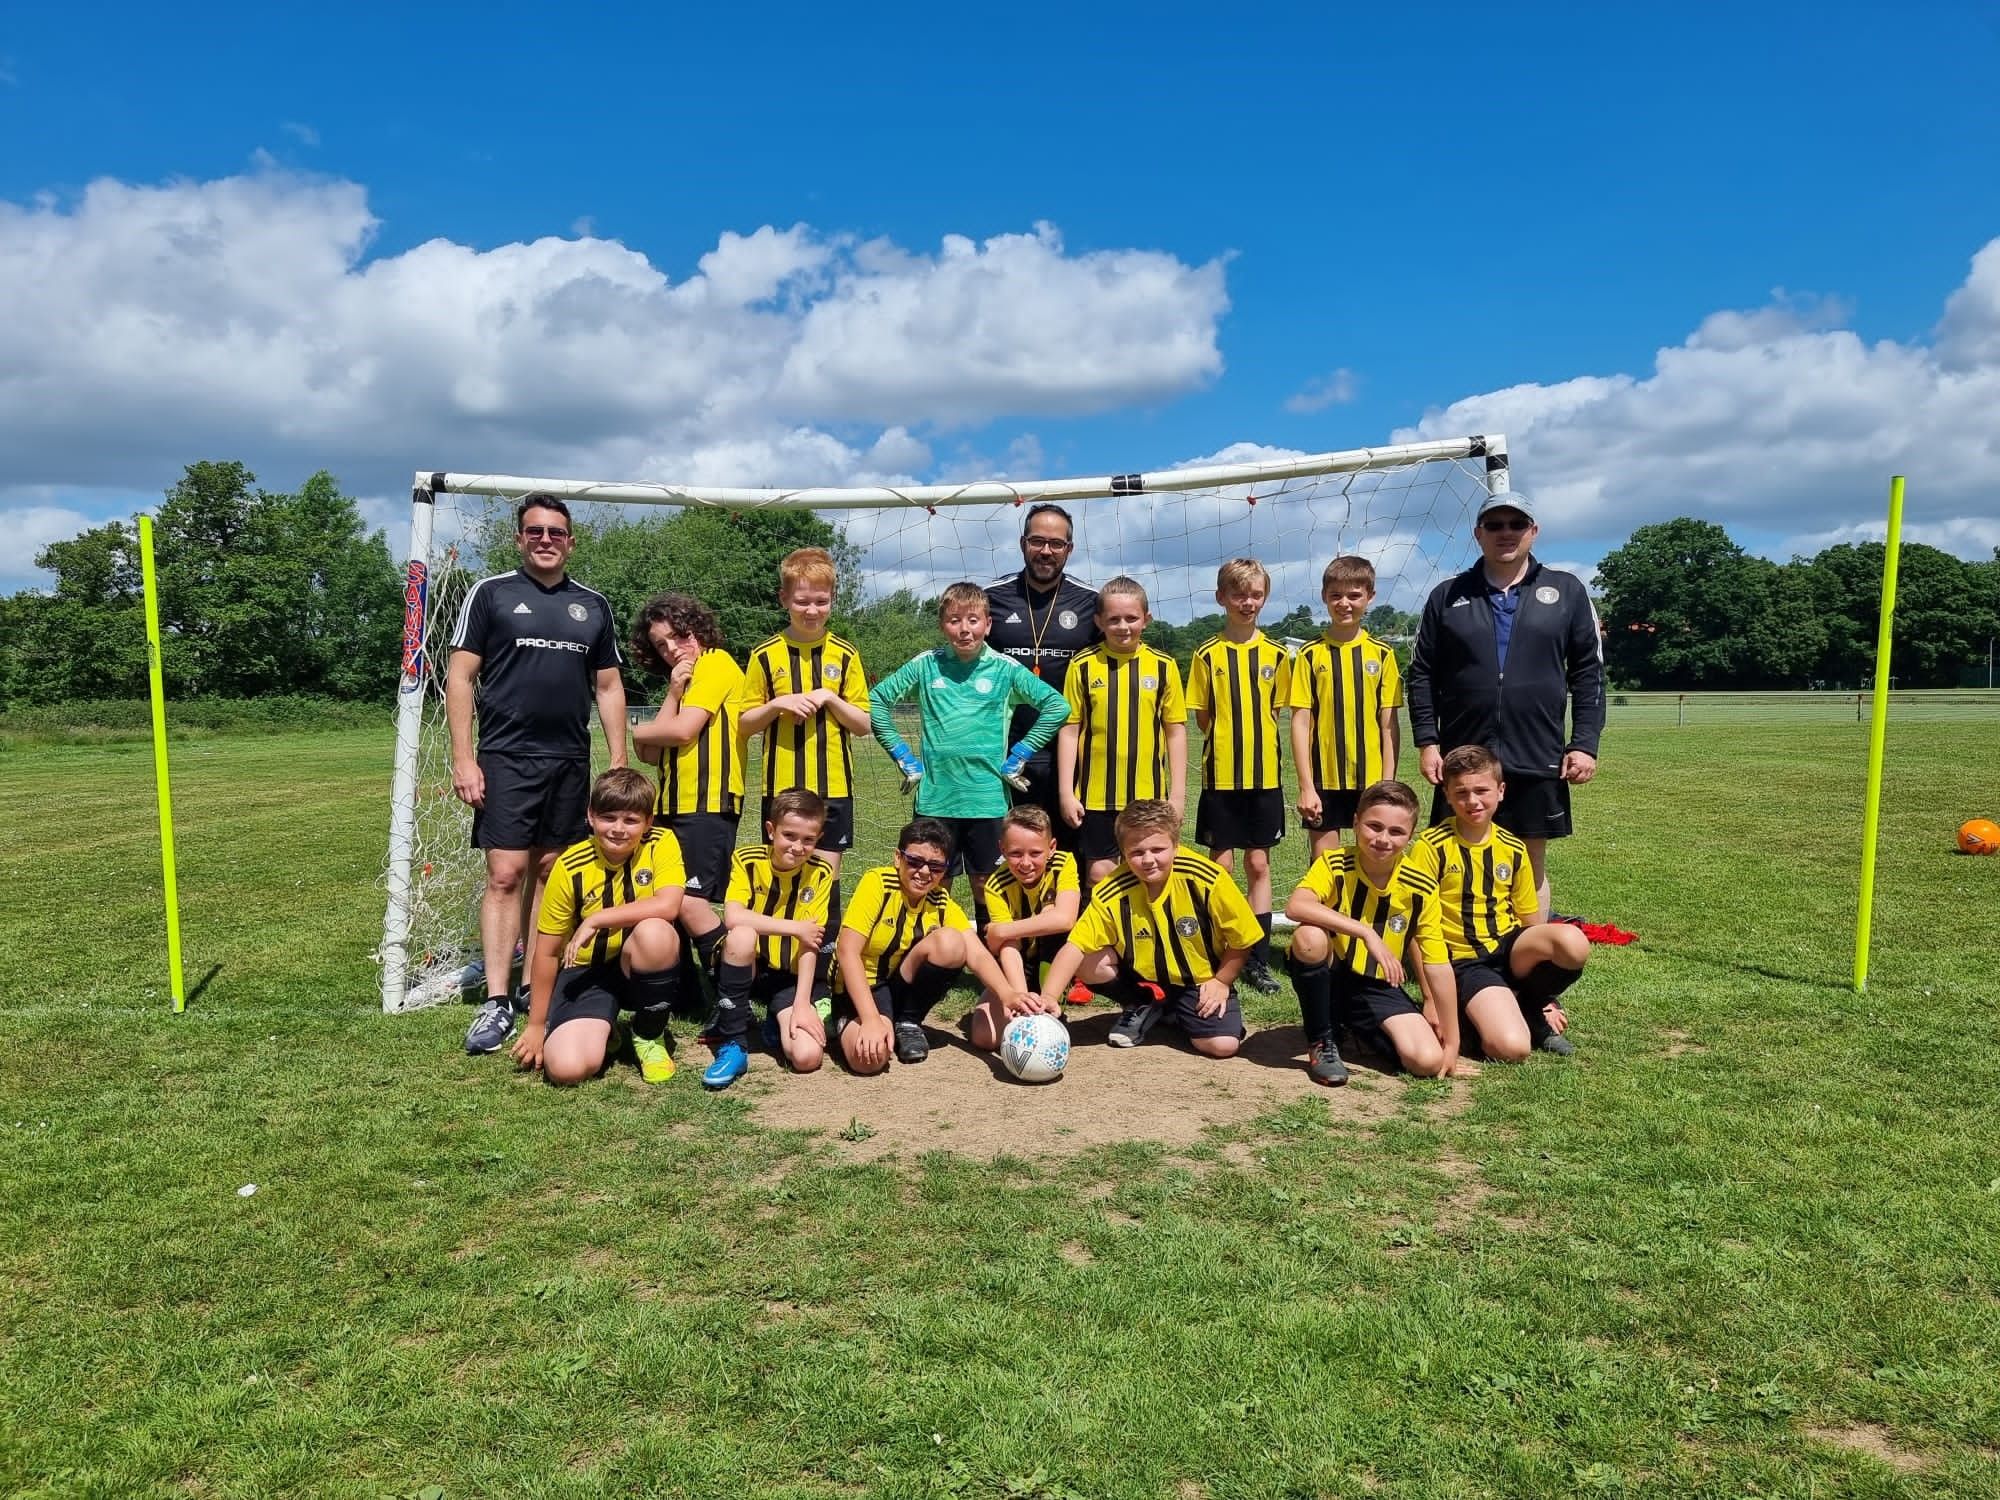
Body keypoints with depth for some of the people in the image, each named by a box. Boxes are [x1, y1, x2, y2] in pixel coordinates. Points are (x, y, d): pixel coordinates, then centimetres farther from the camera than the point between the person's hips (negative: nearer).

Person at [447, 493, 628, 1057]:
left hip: (570, 761, 3)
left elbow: (609, 688, 15)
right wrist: (462, 757, -9)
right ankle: (497, 1001, -4)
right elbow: (460, 676, -1)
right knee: (505, 874, -8)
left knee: (549, 872, 8)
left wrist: (619, 764, 8)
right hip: (506, 757, -3)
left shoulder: (593, 605, 12)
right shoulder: (490, 593, 3)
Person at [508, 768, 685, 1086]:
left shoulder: (661, 844, -13)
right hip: (586, 972, 0)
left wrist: (596, 920, -29)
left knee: (653, 931, -36)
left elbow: (668, 906, -31)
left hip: (643, 968, 0)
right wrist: (536, 1025, -1)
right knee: (566, 1067, -24)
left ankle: (650, 1034, -8)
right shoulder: (570, 868, -13)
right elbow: (547, 951, -6)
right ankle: (600, 1029, 15)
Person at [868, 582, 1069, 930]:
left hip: (987, 798, -1)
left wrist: (1018, 757, -1)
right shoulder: (925, 665, 1)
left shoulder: (1005, 669, -1)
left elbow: (1057, 706, 0)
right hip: (935, 797, 1)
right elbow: (877, 700, 9)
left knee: (984, 884, 10)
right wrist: (903, 757, 4)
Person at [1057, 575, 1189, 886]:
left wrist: (1178, 793, 2)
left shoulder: (1163, 666, 1)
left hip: (1149, 794, 1)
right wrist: (1066, 792, -3)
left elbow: (1176, 731, 4)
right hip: (1095, 795, -1)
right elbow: (1069, 731, 1)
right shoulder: (1083, 666, -1)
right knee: (1099, 873, 6)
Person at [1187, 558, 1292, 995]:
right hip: (1221, 774, -2)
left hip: (1265, 774, 2)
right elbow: (1202, 718, 2)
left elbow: (1275, 712, 10)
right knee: (1221, 864, 4)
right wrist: (1228, 739, -4)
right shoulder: (1207, 655, -2)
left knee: (1258, 864, 8)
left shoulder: (1275, 654, 4)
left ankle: (1258, 959, 15)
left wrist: (1252, 738, 1)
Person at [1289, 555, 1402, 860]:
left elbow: (1388, 724, 4)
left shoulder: (1382, 654, 3)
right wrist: (1306, 786, -7)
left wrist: (1388, 783, -2)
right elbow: (1301, 723, -2)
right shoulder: (1311, 655, 0)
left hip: (1371, 778, 1)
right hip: (1324, 779, -1)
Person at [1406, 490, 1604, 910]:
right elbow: (1422, 674, 6)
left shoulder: (1566, 592, 6)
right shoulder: (1447, 596, 6)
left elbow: (1588, 673, 5)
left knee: (1532, 864, 9)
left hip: (1538, 760, 0)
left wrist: (1585, 744, -3)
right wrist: (1427, 741, -1)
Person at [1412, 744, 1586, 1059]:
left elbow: (1531, 920, 13)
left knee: (1573, 943, -29)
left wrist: (1546, 998, 12)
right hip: (1465, 961, -5)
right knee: (1510, 1048, -30)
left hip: (1512, 946, 5)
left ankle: (1531, 1004, 1)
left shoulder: (1513, 849, 5)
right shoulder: (1431, 846, -8)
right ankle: (1485, 1009, 6)